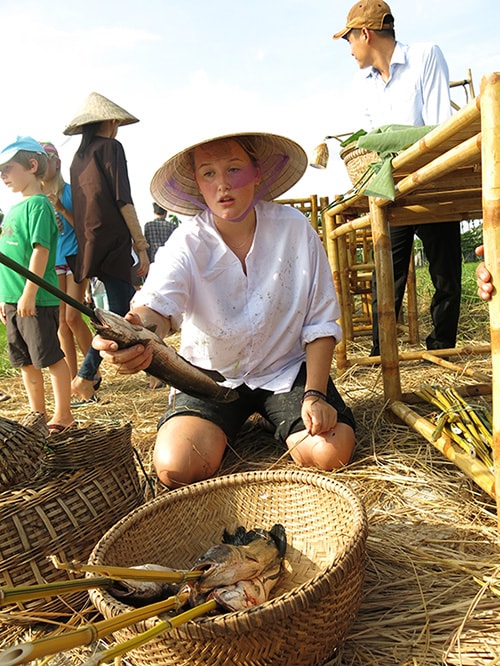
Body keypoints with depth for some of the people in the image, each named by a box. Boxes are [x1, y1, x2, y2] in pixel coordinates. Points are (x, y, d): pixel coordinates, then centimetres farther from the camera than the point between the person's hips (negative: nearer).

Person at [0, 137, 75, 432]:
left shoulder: (38, 204, -9)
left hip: (37, 300, -9)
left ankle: (63, 415, 12)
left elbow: (40, 250, -18)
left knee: (51, 357, 0)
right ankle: (38, 414, 26)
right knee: (25, 361, 14)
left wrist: (29, 293, -22)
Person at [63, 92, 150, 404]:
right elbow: (123, 201, -12)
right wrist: (141, 246, -11)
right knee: (121, 312, -6)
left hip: (89, 244, 8)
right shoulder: (111, 147, -3)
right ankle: (85, 377, -8)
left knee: (125, 307, 13)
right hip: (113, 240, -8)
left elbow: (78, 205, 20)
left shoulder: (78, 157, 19)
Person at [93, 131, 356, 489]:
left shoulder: (295, 229, -11)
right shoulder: (186, 244, -13)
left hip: (287, 369, 0)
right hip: (212, 377, 0)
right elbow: (158, 303, -33)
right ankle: (232, 428, 15)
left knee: (330, 452, -22)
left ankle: (275, 422, 12)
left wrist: (314, 394, -17)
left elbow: (320, 322, -8)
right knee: (176, 469, -19)